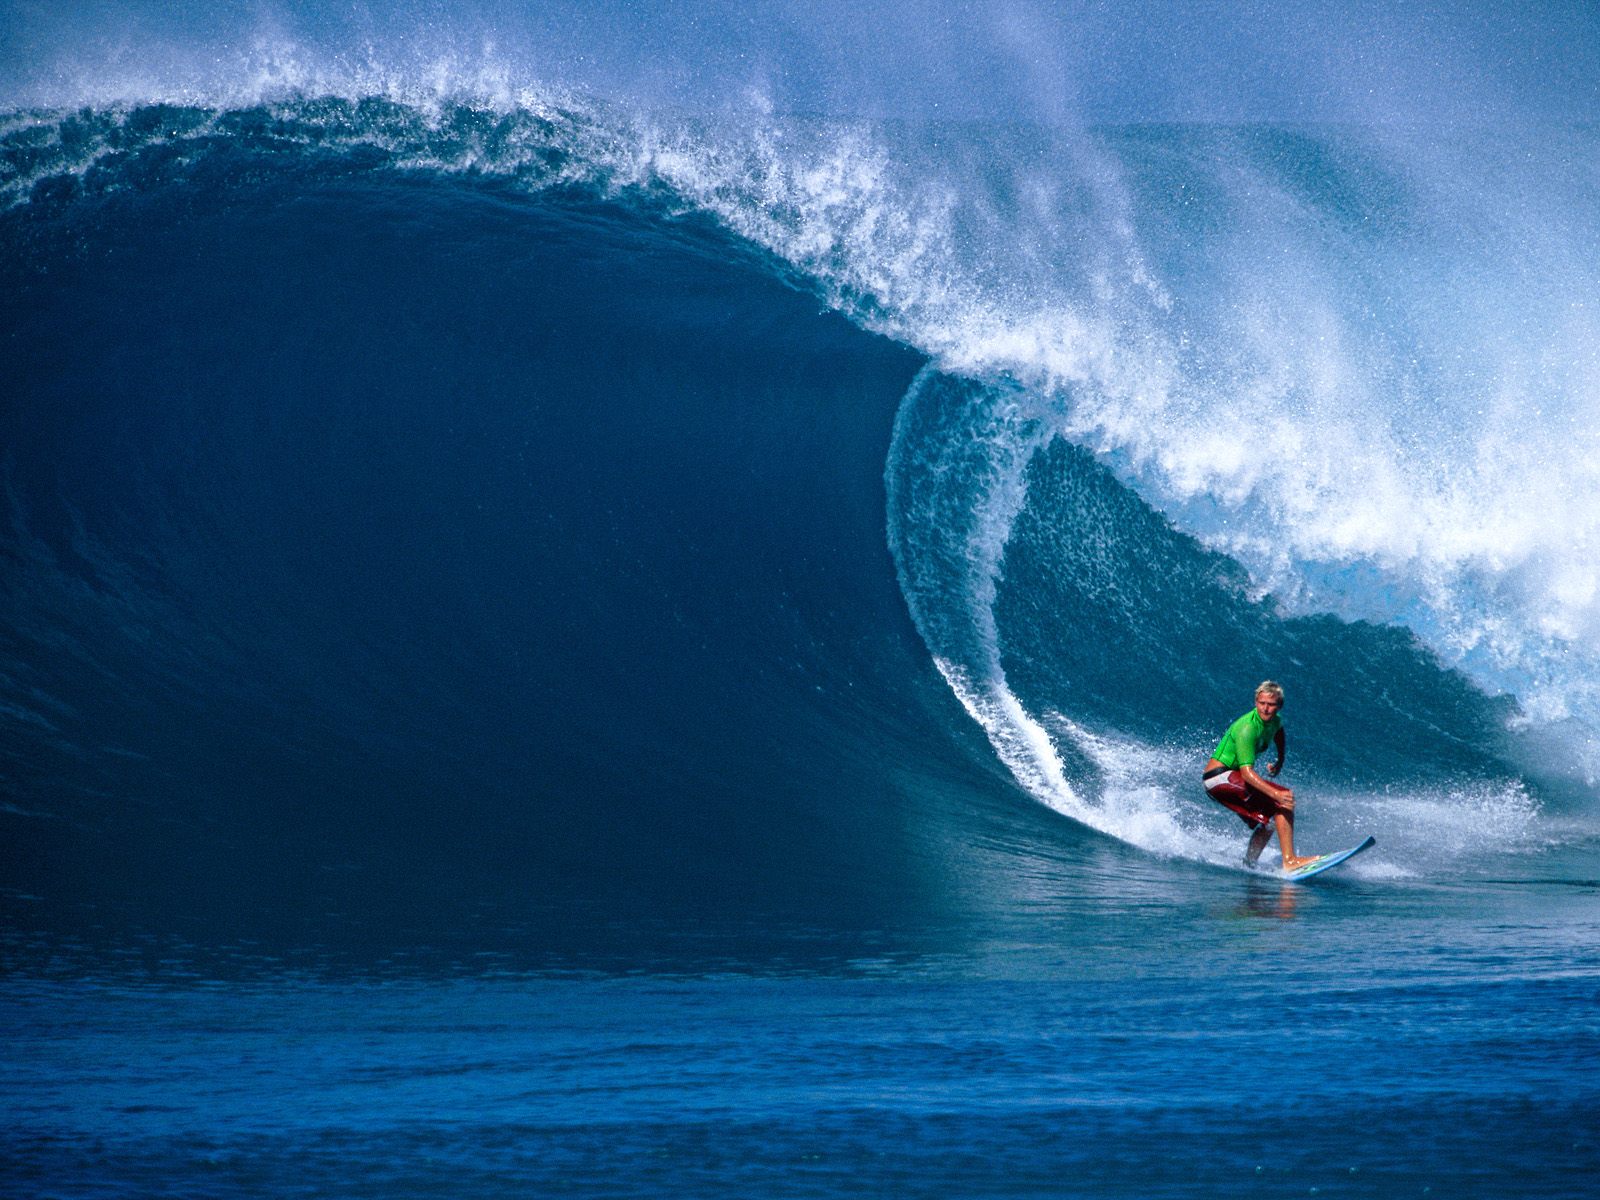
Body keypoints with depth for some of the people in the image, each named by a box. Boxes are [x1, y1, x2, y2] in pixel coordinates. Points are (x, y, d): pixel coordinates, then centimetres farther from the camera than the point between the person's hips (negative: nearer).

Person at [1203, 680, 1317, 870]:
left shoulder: (1274, 721, 3)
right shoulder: (1247, 728, -25)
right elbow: (1246, 771, -33)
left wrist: (1280, 760, 22)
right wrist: (1275, 794, -43)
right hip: (1220, 777, -10)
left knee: (1267, 822, 14)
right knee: (1284, 801, -18)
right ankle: (1289, 860, -25)